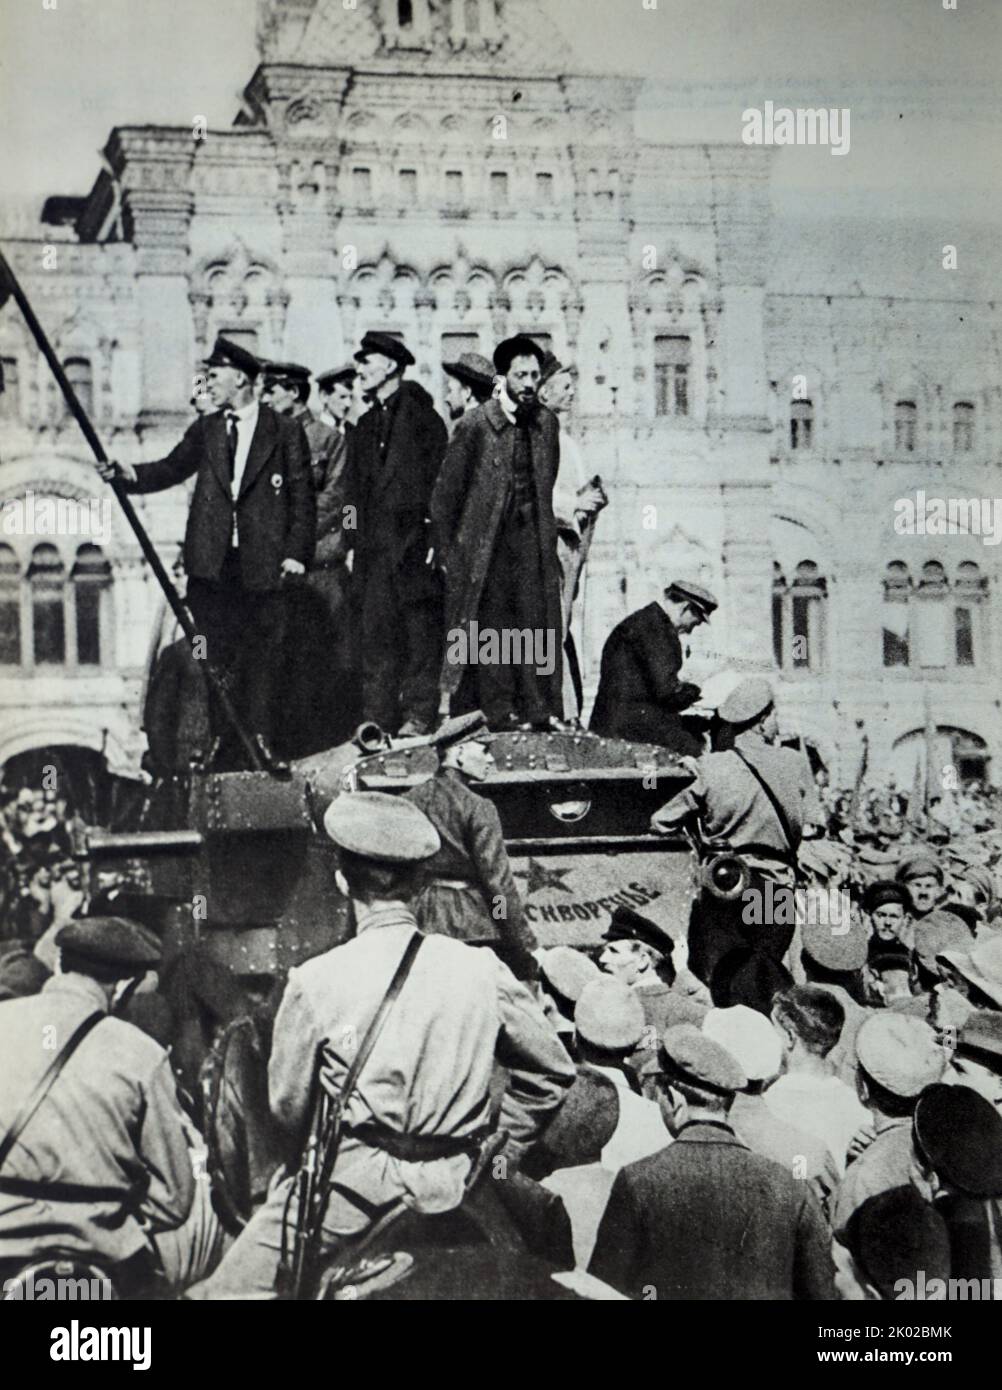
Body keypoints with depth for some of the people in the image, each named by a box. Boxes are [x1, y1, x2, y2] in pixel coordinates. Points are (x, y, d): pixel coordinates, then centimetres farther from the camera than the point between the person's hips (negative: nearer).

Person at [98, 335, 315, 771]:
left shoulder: (285, 431, 2)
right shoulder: (206, 429, 14)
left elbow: (302, 496, 1)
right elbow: (172, 468, 10)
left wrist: (296, 552, -7)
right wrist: (130, 473, -9)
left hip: (264, 562, -3)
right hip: (213, 561, 4)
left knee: (263, 653, -1)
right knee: (217, 653, 5)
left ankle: (261, 742, 5)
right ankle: (224, 742, 11)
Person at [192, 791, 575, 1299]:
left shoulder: (315, 981, -8)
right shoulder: (481, 969, 1)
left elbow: (287, 1106, 1)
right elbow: (553, 1071, 11)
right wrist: (498, 1152, 20)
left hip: (354, 1181, -3)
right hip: (456, 1189, 3)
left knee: (223, 1292, 6)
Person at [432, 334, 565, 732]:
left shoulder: (547, 423, 8)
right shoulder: (475, 425, -5)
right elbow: (446, 492, -1)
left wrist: (546, 531, 13)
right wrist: (446, 550, 0)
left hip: (532, 538, 4)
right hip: (486, 540, -3)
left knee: (537, 620, -3)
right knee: (490, 626, -4)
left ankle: (538, 709, 0)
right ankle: (497, 711, -1)